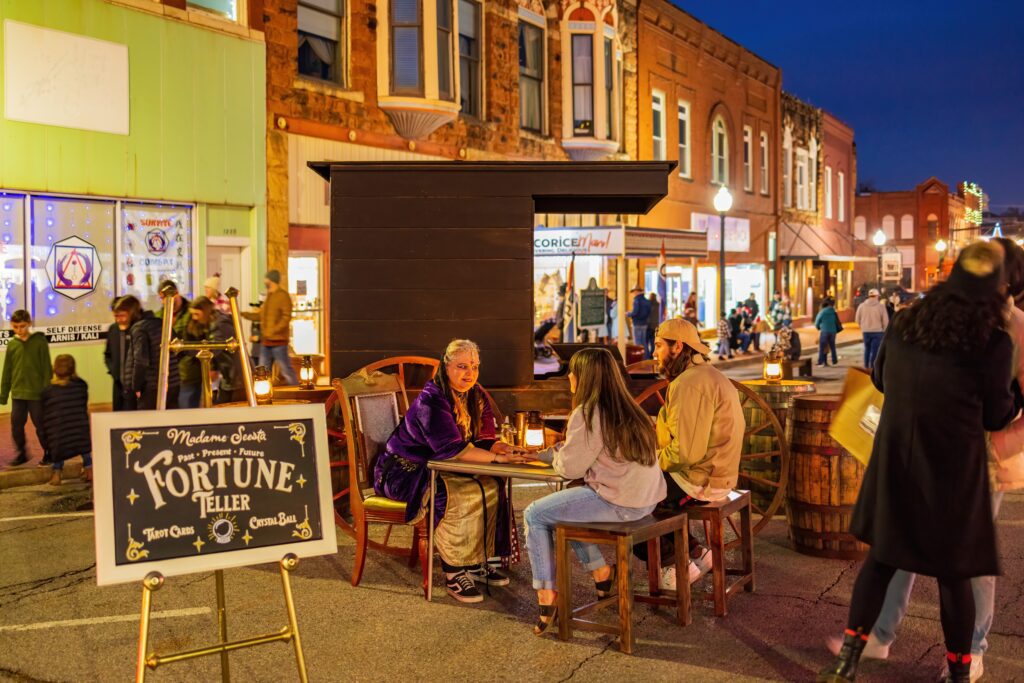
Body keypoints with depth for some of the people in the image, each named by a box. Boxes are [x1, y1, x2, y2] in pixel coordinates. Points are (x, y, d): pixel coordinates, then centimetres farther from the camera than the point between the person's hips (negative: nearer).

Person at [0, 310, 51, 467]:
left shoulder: (39, 341, -4)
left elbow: (46, 368, -4)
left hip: (37, 393, -3)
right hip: (17, 393, 3)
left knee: (41, 425, 5)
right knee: (16, 426, 7)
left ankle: (48, 453, 20)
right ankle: (21, 454, 23)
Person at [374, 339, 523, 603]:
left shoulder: (476, 397, 4)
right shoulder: (431, 400, -23)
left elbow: (483, 439, 2)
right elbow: (451, 448, -30)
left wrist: (500, 447, -22)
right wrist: (496, 457, -34)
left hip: (437, 469, 8)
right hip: (405, 472, -8)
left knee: (491, 488, -12)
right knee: (461, 498, -31)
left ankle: (477, 562, 1)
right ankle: (453, 574, -19)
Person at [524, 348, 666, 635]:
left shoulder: (588, 413, -13)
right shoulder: (626, 408, 13)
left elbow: (570, 468, -11)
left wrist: (554, 455, 10)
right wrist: (544, 452, 21)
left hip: (618, 503, -9)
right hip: (645, 500, 9)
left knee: (534, 515, 3)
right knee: (566, 504, 28)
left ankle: (547, 598, 2)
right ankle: (602, 574, 31)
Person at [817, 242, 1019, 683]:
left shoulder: (905, 324, -1)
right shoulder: (993, 343, -13)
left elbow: (879, 379, 15)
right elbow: (996, 416, -3)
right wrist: (1017, 395, 15)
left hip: (894, 461, 3)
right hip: (953, 469, -3)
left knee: (881, 558, 15)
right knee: (954, 571, 12)